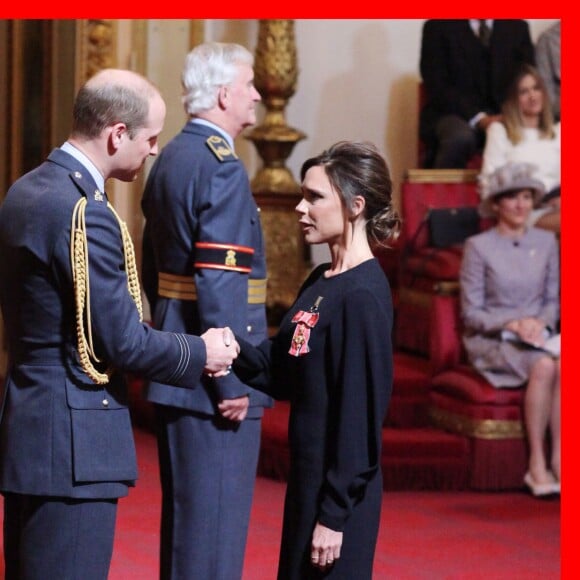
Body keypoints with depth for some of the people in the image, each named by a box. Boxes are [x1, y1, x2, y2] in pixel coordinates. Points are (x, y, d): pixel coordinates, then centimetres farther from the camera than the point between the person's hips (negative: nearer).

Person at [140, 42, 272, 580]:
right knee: (215, 521, -5)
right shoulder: (222, 169, -16)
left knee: (184, 511, 16)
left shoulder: (168, 160, 13)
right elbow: (220, 283, -21)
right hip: (211, 375, -10)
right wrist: (232, 380, -19)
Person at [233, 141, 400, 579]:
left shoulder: (363, 295, -17)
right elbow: (282, 372, 9)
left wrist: (335, 514, -18)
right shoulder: (320, 282, 10)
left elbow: (361, 413, -19)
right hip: (308, 477, 9)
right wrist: (236, 349, -10)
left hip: (339, 490, -9)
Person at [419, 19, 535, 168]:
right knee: (461, 137, -38)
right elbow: (437, 87, -6)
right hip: (455, 113, -2)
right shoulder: (437, 27, 1)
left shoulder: (518, 27, 13)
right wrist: (479, 119, -18)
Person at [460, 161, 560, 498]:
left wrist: (541, 322, -9)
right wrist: (513, 323, -18)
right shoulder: (478, 247, -2)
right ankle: (536, 464, -30)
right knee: (543, 366, -35)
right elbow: (471, 313, -3)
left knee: (562, 365, -33)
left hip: (538, 334, 3)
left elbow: (553, 299, 13)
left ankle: (557, 459, -33)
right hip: (492, 342, -3)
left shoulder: (546, 243, 10)